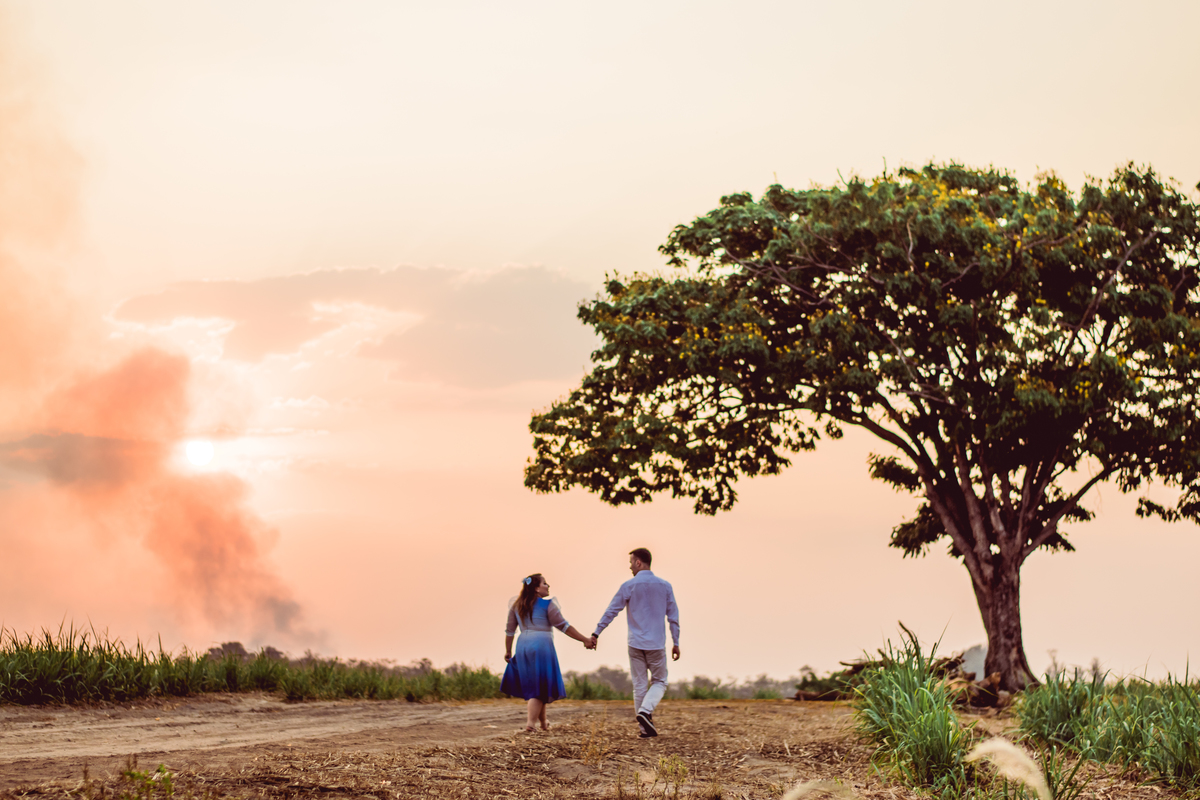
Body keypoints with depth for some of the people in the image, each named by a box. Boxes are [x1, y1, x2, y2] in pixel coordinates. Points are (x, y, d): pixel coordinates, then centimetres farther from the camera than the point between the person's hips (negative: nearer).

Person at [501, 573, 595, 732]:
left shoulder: (516, 607, 10)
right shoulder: (547, 604, -7)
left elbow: (509, 631, 11)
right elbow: (563, 626, -9)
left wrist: (508, 651, 21)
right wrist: (585, 640, -5)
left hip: (523, 646, 6)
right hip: (542, 645, -6)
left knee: (534, 687, 16)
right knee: (539, 688, 0)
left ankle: (543, 723, 21)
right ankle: (531, 722, -10)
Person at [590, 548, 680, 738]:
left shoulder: (629, 586, -4)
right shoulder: (664, 586, 2)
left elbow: (611, 612, -3)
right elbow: (673, 616, 5)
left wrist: (596, 634, 4)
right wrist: (676, 643, 11)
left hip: (635, 644, 0)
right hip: (657, 644, 0)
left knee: (639, 685, 8)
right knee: (659, 682, 11)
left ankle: (645, 728, 7)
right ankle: (645, 711, -15)